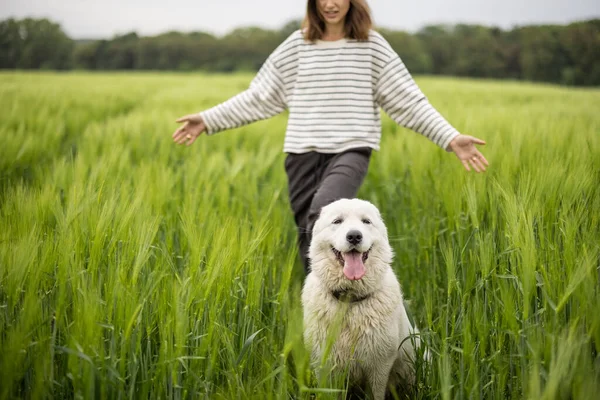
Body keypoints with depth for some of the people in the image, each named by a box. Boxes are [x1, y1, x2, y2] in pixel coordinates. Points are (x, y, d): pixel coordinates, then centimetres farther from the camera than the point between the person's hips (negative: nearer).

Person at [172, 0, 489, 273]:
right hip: (303, 152, 3)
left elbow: (408, 101, 3)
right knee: (309, 235, 5)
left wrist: (451, 138, -7)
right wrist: (209, 120, 10)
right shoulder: (296, 45, 9)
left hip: (351, 151, -3)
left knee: (322, 213, -30)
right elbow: (259, 96, 14)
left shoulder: (373, 46, 3)